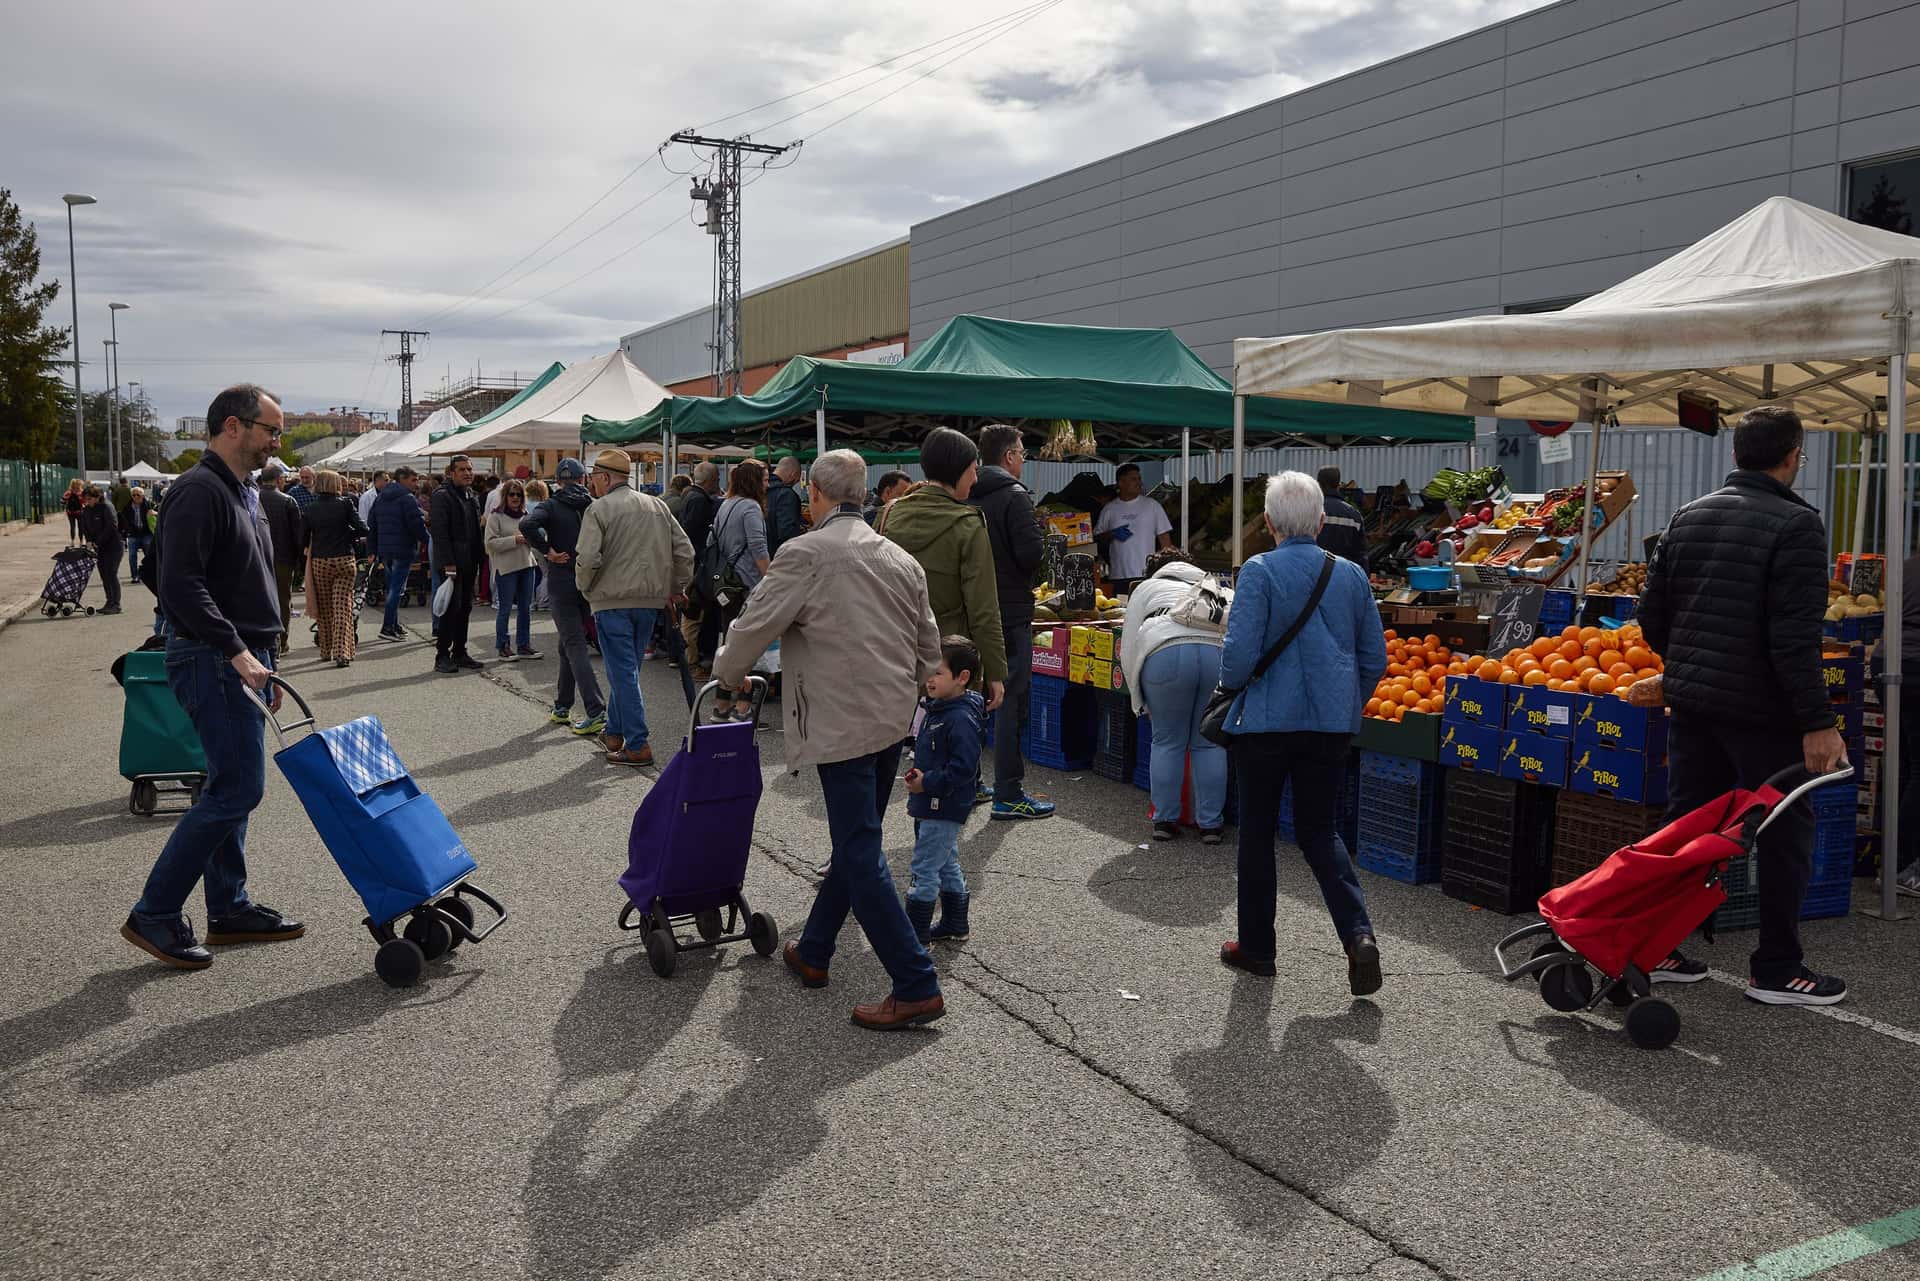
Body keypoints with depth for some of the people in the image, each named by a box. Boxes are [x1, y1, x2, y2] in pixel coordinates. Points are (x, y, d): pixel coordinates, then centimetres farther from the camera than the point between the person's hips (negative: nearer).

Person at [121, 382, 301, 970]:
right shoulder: (199, 492, -14)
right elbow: (180, 586, -23)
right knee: (237, 788, -10)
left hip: (242, 661, 10)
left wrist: (263, 663, 22)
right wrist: (235, 651, -26)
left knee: (232, 787, 13)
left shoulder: (243, 493, 18)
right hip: (211, 661, -10)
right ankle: (154, 914, -1)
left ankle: (228, 908, 21)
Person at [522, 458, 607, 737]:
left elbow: (527, 525, -24)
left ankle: (596, 713, -15)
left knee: (575, 645, -5)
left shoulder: (551, 506, -5)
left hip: (563, 581, -4)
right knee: (569, 643, 17)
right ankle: (562, 707, 25)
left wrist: (548, 551, -13)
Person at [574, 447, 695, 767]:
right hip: (650, 600, 6)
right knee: (626, 669, 18)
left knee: (623, 672, -3)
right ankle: (615, 732, 28)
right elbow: (684, 551, 9)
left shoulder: (599, 509, -9)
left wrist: (585, 586, 1)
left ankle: (638, 746, -4)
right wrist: (677, 587, 17)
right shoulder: (656, 506, 10)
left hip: (613, 600, -6)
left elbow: (588, 558, -17)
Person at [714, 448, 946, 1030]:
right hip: (894, 720, 8)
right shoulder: (902, 560, 10)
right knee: (855, 844, 18)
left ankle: (916, 987, -5)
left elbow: (753, 626, -8)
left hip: (843, 725, -8)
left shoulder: (806, 554, -11)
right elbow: (929, 648, 16)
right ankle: (813, 952, 34)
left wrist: (727, 675, 11)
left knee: (861, 856, -4)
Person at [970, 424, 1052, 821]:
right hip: (1010, 614, -8)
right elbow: (1030, 555, -21)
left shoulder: (967, 498, 9)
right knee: (1011, 701, -3)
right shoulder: (1014, 496, -13)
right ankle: (1008, 795, -1)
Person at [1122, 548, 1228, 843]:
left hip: (1167, 651, -2)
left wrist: (1139, 701, 25)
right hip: (1219, 650, 2)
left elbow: (1128, 648, 19)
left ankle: (1165, 820, 17)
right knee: (1209, 743, 13)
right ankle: (1211, 824, 15)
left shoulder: (1146, 587, 30)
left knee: (1167, 742, 12)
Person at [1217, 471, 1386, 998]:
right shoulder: (1351, 575, 2)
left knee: (1257, 831, 12)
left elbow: (1240, 654, -18)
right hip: (1332, 723, 4)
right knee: (1319, 831, 16)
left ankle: (1256, 946, 22)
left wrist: (1230, 683, 4)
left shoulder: (1259, 571, -12)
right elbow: (1374, 657, 6)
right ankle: (1358, 934, -2)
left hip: (1268, 722, -4)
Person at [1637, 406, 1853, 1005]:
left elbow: (1651, 616, 10)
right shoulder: (1797, 524, -12)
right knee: (1786, 835, 7)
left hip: (1690, 702, 6)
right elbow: (1796, 636, -19)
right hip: (1761, 710, -6)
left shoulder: (1687, 517, 8)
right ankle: (1775, 969, 13)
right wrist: (1817, 722, -18)